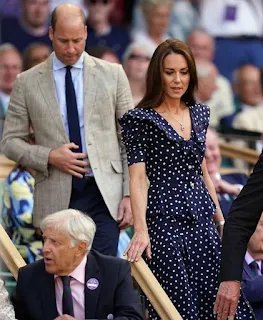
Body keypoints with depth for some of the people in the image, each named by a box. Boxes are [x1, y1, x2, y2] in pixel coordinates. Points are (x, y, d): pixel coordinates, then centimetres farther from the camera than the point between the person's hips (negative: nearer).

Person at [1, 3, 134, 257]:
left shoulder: (112, 74, 7)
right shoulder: (28, 83, 6)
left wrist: (130, 194, 0)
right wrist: (49, 157, -9)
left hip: (104, 193, 0)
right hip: (56, 198, 0)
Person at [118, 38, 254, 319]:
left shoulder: (199, 114, 13)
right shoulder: (140, 119, -5)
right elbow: (137, 177, -13)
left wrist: (221, 220, 18)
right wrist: (141, 230, -24)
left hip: (202, 220, 5)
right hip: (165, 220, -5)